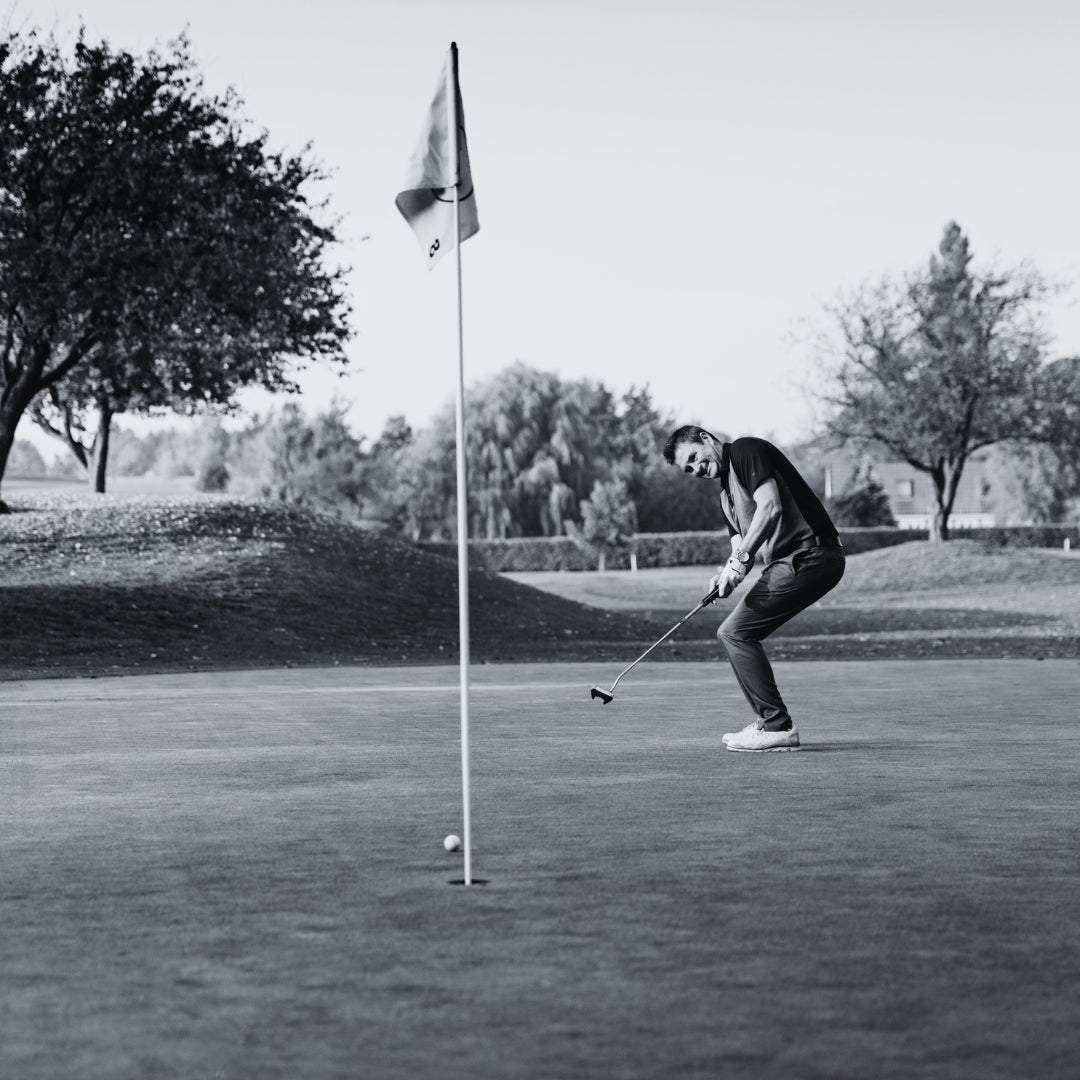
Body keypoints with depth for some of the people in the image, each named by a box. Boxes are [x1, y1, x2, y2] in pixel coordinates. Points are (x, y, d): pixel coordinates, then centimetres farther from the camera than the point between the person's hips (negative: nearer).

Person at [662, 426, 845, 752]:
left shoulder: (746, 451, -6)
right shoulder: (726, 492, 23)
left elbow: (770, 507, -19)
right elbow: (741, 543, 18)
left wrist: (740, 559, -20)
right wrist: (728, 572, -4)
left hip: (810, 553, -10)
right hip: (785, 562, 10)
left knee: (735, 632, -11)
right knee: (732, 633, 11)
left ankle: (777, 726, -9)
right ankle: (771, 720, 16)